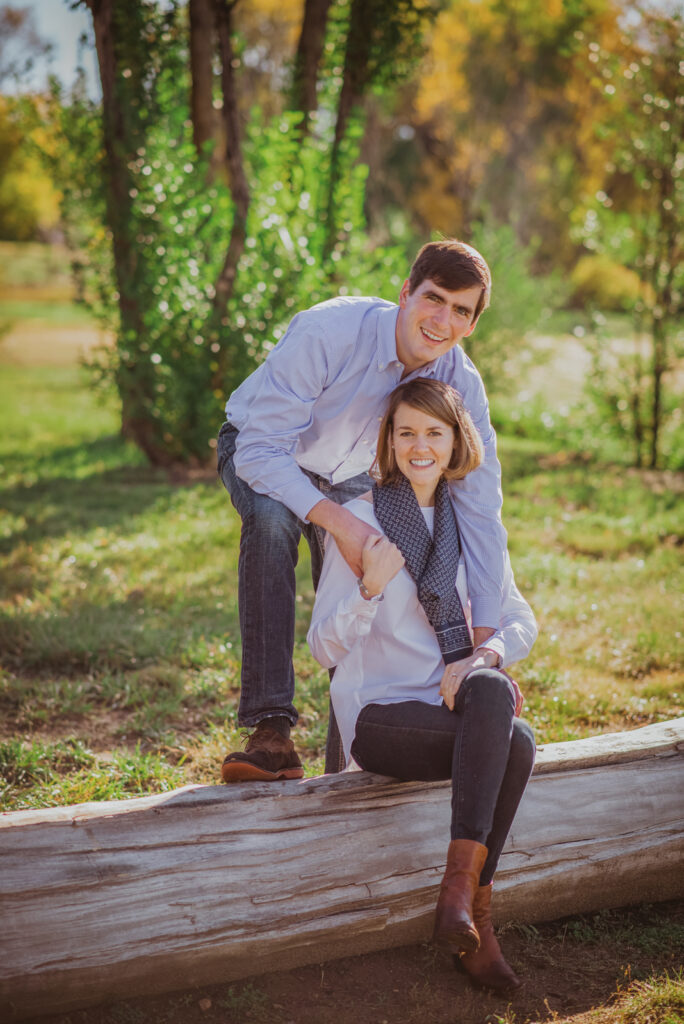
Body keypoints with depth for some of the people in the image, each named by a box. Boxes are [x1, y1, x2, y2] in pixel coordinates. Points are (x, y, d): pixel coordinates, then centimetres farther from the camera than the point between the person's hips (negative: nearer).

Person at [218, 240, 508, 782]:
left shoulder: (462, 385, -22)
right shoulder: (326, 332, -37)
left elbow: (481, 508, -21)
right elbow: (260, 448, -36)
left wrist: (487, 640, -26)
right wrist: (338, 521, -49)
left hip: (349, 473, 5)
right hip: (262, 454, -4)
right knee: (272, 519, -36)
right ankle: (271, 731, -37)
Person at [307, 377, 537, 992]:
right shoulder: (360, 518, -4)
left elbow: (521, 622, 10)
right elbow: (323, 647, -6)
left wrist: (484, 656, -12)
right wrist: (371, 588, -25)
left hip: (451, 707, 4)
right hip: (378, 716, -4)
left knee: (490, 689, -32)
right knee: (514, 740, -30)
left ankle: (463, 887, -25)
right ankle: (476, 916, -23)